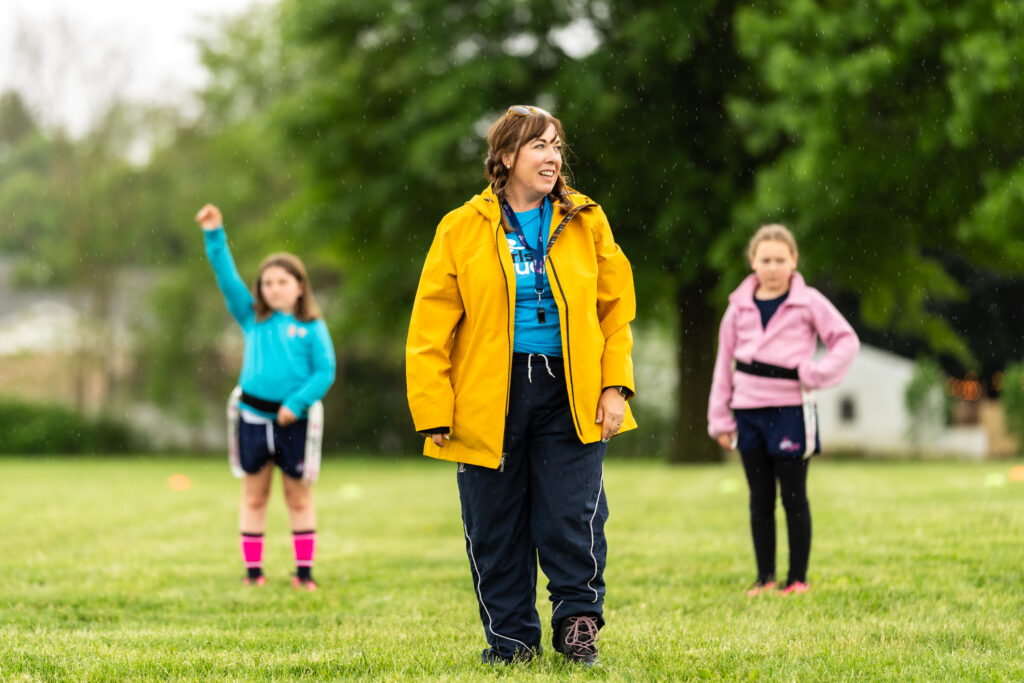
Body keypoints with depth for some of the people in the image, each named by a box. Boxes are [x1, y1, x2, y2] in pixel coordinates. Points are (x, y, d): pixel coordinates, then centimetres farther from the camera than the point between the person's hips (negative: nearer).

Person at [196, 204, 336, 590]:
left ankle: (304, 572, 13)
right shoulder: (253, 319, 7)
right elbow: (227, 279, 1)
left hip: (293, 420, -2)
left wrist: (297, 403, -16)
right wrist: (214, 237, -8)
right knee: (254, 497, 7)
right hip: (253, 416, 2)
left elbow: (325, 372, -5)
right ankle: (253, 571, 12)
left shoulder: (312, 327, 0)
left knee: (299, 497, 7)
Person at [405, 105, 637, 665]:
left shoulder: (586, 224, 7)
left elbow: (616, 307, 9)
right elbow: (430, 329, 0)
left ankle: (577, 624, 16)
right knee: (494, 527, 5)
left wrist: (615, 385, -1)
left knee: (573, 518, -4)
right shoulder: (461, 230, 1)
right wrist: (434, 411, -6)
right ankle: (509, 636, 20)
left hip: (570, 394, 1)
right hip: (489, 397, -1)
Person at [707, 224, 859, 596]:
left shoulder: (808, 302, -2)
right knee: (760, 499, 9)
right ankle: (765, 576, 17)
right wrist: (720, 418, 8)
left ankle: (798, 578, 9)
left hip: (791, 411, -3)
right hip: (748, 411, 3)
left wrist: (816, 373, -15)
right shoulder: (740, 307, 7)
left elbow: (847, 339, -1)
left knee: (793, 497, 2)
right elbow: (725, 362, 11)